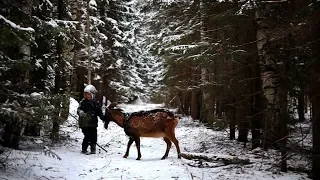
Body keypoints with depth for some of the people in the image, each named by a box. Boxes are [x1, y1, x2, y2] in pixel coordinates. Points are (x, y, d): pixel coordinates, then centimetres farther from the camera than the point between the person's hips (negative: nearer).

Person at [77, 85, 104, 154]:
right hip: (84, 123, -4)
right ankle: (84, 149, 8)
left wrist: (104, 118, 3)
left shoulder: (96, 103, 8)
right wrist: (80, 112, -33)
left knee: (94, 136, 5)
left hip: (93, 123, 4)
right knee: (87, 136, -9)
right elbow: (79, 109, -11)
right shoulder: (83, 102, -1)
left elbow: (99, 112, 13)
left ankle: (93, 149, 23)